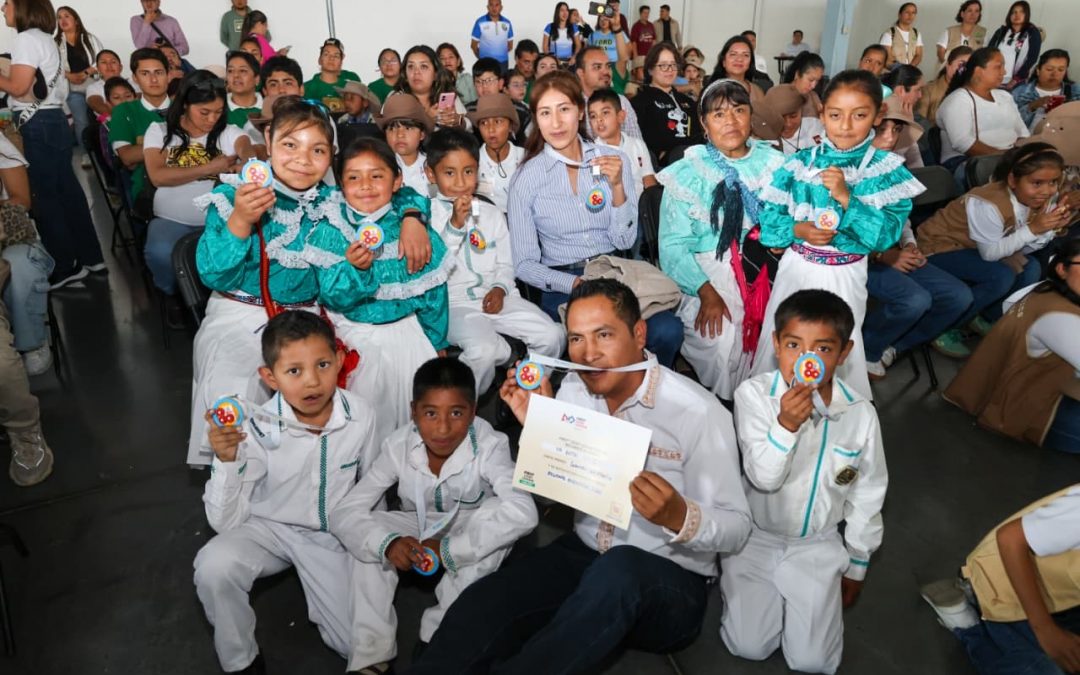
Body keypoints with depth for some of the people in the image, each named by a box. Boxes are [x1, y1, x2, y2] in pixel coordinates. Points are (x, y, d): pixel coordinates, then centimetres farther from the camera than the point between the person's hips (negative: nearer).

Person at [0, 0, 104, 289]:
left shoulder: (26, 39, -10)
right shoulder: (45, 38, 18)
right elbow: (34, 84, 16)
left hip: (38, 126, -9)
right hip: (53, 121, 9)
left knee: (42, 196, -4)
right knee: (66, 191, 11)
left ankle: (66, 267, 1)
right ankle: (90, 257, 16)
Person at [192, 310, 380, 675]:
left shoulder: (360, 416, -19)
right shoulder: (259, 431, -25)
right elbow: (226, 522, -20)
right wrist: (226, 462, -35)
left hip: (335, 536, 1)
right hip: (270, 528, -1)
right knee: (214, 565, -32)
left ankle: (320, 592, 25)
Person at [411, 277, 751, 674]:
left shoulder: (699, 412, -15)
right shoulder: (573, 390, 1)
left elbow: (737, 528, -12)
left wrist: (678, 516, -34)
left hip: (671, 581, -3)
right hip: (583, 554, 4)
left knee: (618, 569, -39)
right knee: (479, 605, -26)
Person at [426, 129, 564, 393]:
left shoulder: (491, 214, 15)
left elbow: (505, 263, 16)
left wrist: (500, 288, -5)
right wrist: (455, 225, -20)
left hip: (493, 298, 5)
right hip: (454, 303, -4)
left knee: (553, 336, -15)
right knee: (483, 349, -34)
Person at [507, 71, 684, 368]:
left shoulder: (613, 160, 4)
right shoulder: (527, 178, -2)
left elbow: (625, 241, 2)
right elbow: (525, 265, -2)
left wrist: (617, 186, -13)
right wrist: (577, 284, -17)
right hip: (562, 285, -2)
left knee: (667, 331, -27)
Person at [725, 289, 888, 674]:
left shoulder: (860, 413, -13)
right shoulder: (753, 394, -19)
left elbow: (867, 496, 0)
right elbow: (763, 477, -23)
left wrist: (857, 565, 8)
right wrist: (785, 425, -40)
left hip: (818, 545, 1)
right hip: (755, 537, -1)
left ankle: (796, 594, 25)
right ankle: (769, 592, 24)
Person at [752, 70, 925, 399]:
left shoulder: (888, 169, -6)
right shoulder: (800, 162, -2)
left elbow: (886, 235, -15)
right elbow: (768, 218, -2)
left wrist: (846, 197, -24)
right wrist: (798, 230, -21)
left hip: (845, 276, -1)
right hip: (796, 270, 2)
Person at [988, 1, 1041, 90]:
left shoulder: (1033, 33, 4)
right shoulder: (1001, 31, 13)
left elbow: (1032, 58, -2)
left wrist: (1015, 80, -10)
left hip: (1016, 83, -2)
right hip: (994, 80, 3)